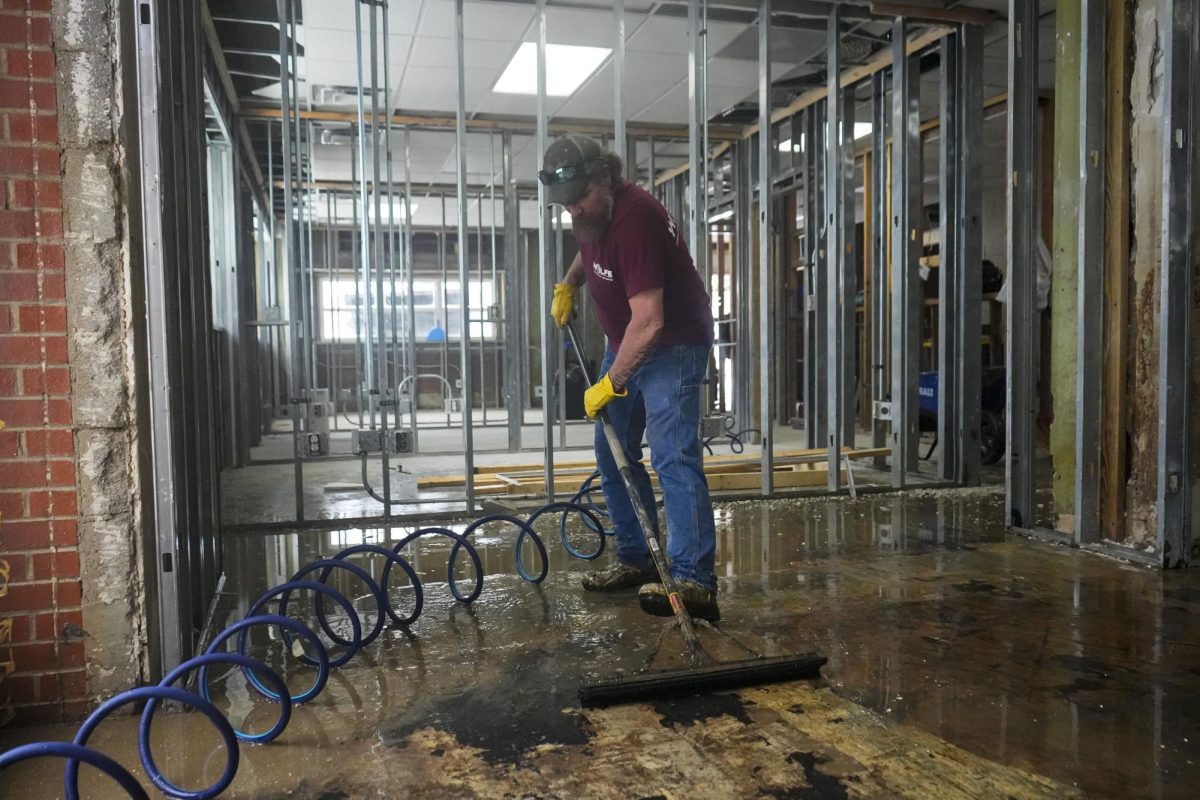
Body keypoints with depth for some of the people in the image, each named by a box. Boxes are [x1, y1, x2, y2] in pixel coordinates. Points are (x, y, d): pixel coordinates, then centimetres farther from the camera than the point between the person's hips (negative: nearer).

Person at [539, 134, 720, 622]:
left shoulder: (634, 219, -29)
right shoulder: (590, 213, 0)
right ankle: (636, 561, 23)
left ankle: (694, 582, -22)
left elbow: (648, 321, -32)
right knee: (613, 454, 12)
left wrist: (611, 382, -26)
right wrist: (569, 284, 9)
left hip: (672, 347, -10)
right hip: (624, 344, 10)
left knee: (672, 457, -20)